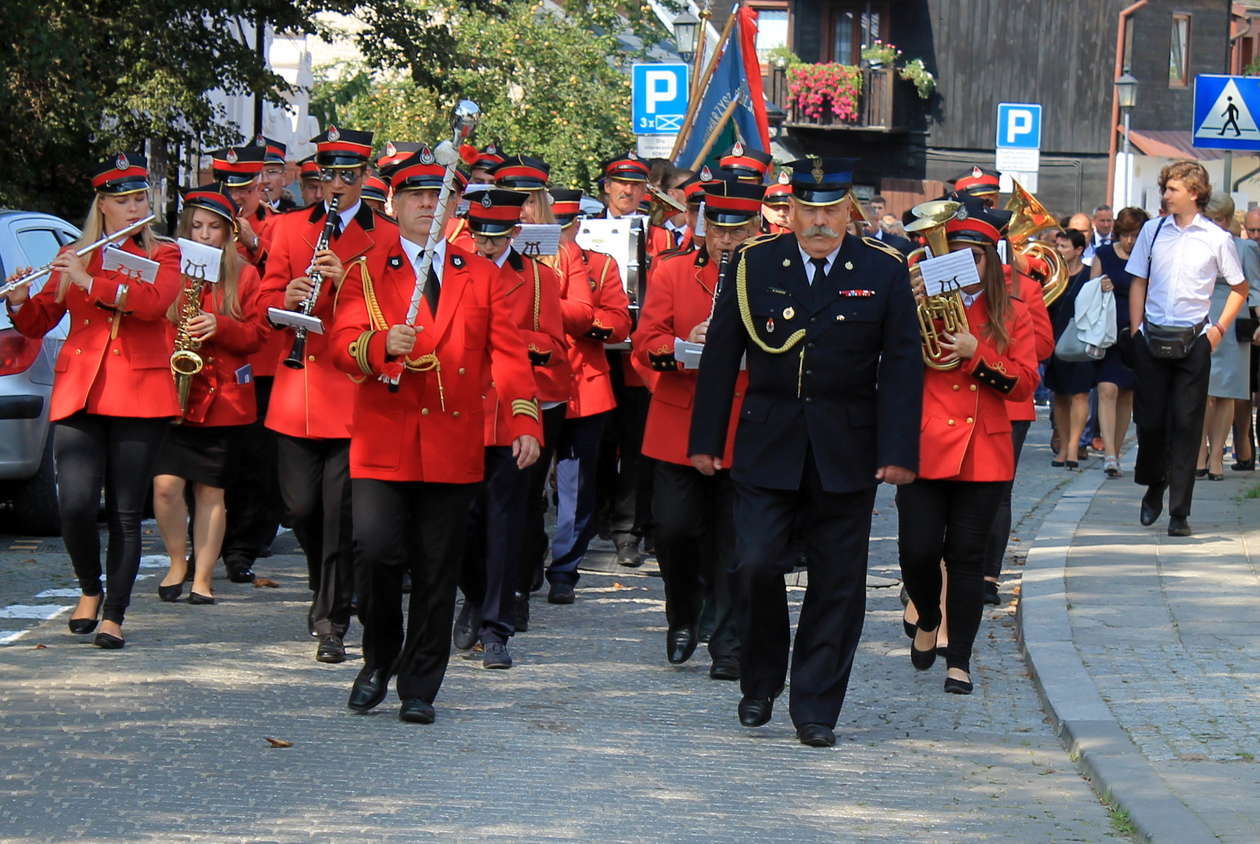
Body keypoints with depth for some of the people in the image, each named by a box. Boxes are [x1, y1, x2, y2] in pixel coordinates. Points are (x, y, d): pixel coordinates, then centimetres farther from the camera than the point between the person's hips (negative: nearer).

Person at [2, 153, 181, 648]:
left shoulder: (163, 256, 9)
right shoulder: (72, 259, 16)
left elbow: (154, 301, -13)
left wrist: (91, 282, -18)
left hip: (139, 395, -1)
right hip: (78, 396, 1)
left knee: (126, 513, -4)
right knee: (75, 504, -12)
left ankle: (114, 616, 4)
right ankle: (90, 590, 13)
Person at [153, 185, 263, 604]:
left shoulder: (244, 276, 7)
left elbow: (257, 334, 3)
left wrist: (219, 326, -15)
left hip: (224, 399, 0)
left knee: (211, 490, 2)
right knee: (166, 484, -12)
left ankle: (203, 578, 11)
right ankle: (177, 562, 10)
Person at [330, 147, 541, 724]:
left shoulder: (482, 277, 13)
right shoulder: (367, 274, 8)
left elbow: (508, 353, 6)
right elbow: (342, 343, -3)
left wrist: (525, 421, -8)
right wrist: (382, 345, -26)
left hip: (453, 447, 1)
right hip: (383, 443, -1)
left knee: (438, 575, 2)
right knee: (377, 551, -15)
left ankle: (420, 688, 13)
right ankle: (379, 660, 10)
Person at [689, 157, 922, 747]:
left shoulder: (885, 271, 1)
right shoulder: (754, 264, 3)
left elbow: (902, 365, -1)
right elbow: (721, 356, 6)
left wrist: (898, 451, -9)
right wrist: (706, 439, 3)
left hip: (847, 455, 0)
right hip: (767, 448, 0)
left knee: (837, 583, 3)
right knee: (756, 566, -8)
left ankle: (815, 710, 12)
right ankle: (760, 684, 16)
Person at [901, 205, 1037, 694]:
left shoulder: (1011, 315, 8)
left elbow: (1025, 383, -1)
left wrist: (975, 354, -14)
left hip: (984, 454, 1)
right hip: (925, 448, -1)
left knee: (967, 557, 2)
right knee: (918, 551, -6)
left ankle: (959, 661, 10)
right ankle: (928, 619, 25)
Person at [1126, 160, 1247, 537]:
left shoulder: (1216, 238, -1)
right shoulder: (1152, 231, 4)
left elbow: (1239, 289, 10)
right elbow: (1138, 283, 10)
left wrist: (1219, 329, 1)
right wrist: (1137, 332, 3)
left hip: (1193, 341, -2)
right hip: (1152, 338, 2)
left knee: (1186, 424, -2)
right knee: (1149, 420, 5)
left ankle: (1179, 511, 2)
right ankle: (1153, 488, 31)